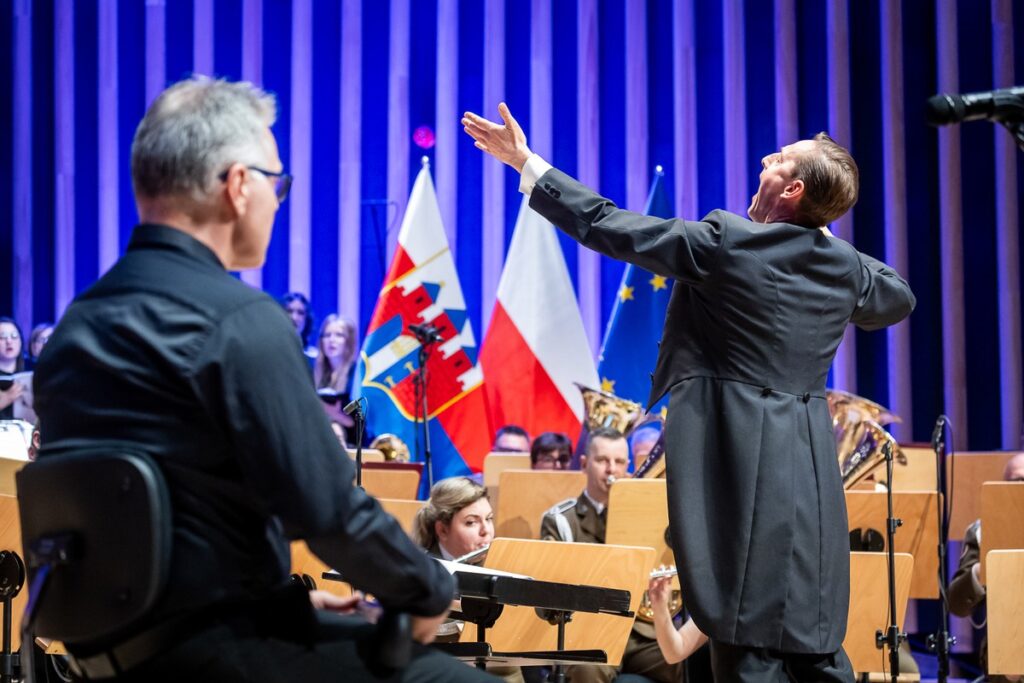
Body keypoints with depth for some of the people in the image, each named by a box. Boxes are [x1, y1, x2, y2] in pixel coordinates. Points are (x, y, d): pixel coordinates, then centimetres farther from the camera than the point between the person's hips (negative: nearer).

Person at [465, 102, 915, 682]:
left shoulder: (724, 242, -9)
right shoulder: (845, 267, 8)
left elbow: (608, 226, -4)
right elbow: (900, 298, 30)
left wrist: (527, 165, 4)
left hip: (736, 459, -5)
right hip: (811, 474, 6)